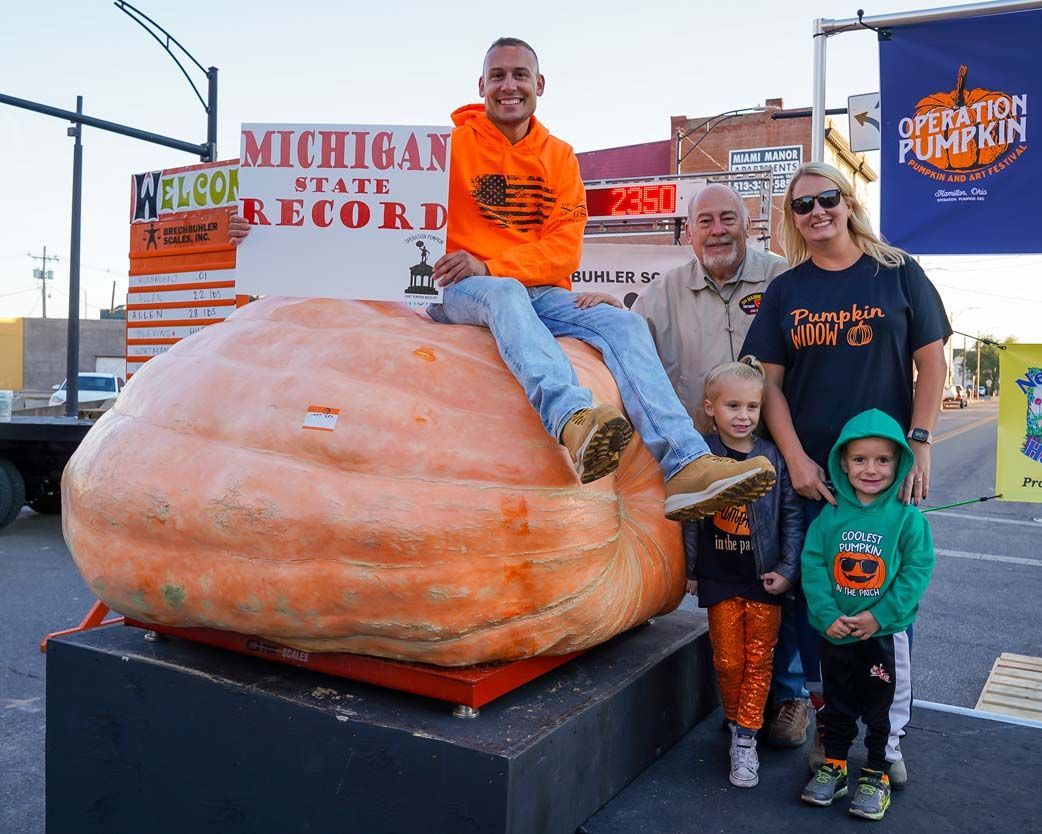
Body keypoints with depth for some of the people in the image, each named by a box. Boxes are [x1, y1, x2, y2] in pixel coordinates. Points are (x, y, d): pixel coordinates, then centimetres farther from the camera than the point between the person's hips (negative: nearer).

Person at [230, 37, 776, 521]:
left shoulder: (559, 157, 12)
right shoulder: (450, 142, 6)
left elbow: (564, 249, 1)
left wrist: (489, 265, -16)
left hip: (540, 292, 4)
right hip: (460, 292, -3)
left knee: (624, 324, -20)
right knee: (506, 296, -38)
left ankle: (686, 466, -35)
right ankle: (574, 420, -64)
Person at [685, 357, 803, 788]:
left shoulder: (774, 458, -4)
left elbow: (792, 516, 0)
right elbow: (690, 518, 2)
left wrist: (787, 569, -5)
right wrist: (690, 570, 5)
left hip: (765, 581, 0)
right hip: (719, 579, 0)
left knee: (758, 662, 7)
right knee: (728, 661, 9)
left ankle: (745, 740, 19)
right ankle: (735, 721, 33)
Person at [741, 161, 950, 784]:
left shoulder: (898, 274, 3)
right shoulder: (785, 290, 6)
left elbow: (931, 362, 2)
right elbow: (770, 381, 3)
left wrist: (919, 445, -8)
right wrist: (795, 459, -7)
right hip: (810, 470, 2)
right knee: (814, 598, 8)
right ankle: (826, 724, 26)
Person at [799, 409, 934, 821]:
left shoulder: (907, 518, -11)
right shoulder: (830, 515, -6)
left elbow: (917, 570, -12)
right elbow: (813, 564, -7)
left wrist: (880, 615, -18)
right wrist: (827, 614, -16)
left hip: (885, 634, -2)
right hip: (835, 633, 2)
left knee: (883, 706, 13)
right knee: (837, 702, 18)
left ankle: (877, 773, 32)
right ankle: (834, 764, 36)